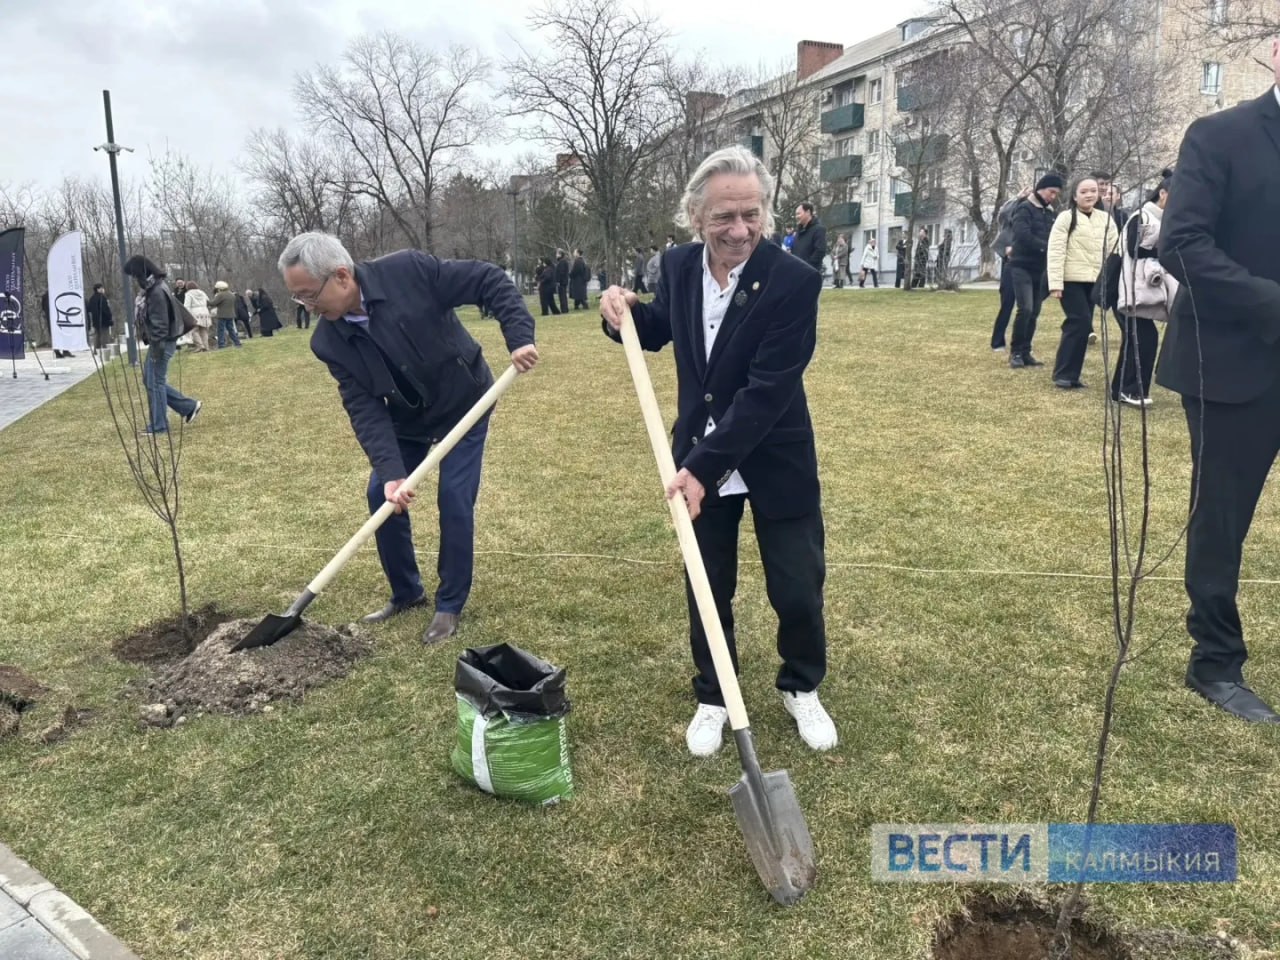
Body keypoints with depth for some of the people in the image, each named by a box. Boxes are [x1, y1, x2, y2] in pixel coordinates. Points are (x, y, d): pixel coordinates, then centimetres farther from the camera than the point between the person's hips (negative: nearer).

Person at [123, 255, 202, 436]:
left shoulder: (157, 291, -19)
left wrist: (157, 347, -22)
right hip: (156, 342, 10)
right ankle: (189, 407, 18)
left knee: (155, 383, -3)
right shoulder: (149, 288, 12)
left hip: (162, 343, -10)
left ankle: (158, 426, 6)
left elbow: (160, 323, -22)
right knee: (149, 380, 14)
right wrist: (153, 345, 19)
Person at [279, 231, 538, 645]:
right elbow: (364, 408, -20)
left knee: (454, 499, -10)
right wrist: (390, 470, -32)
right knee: (382, 495, 1)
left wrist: (519, 336, -35)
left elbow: (490, 281, -24)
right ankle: (406, 592, 22)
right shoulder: (329, 342, -17)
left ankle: (450, 605, 6)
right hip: (405, 418, 4)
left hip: (464, 403, -4)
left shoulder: (409, 271, -29)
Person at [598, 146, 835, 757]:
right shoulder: (678, 265, -5)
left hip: (775, 460, -3)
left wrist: (703, 467, -27)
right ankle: (713, 698, 35)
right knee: (708, 590, 14)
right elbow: (660, 332, 15)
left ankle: (802, 689, 37)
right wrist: (625, 314, -8)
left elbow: (767, 391, -25)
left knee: (798, 589, 9)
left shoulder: (795, 280, -21)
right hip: (700, 457, 4)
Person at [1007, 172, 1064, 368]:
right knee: (1025, 309, -16)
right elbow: (1023, 236, -20)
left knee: (1034, 312, 6)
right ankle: (1015, 352, -5)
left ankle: (1025, 352, 12)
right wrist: (1046, 247, -19)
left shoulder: (1049, 212, 16)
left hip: (1040, 268, 7)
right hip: (1023, 266, -7)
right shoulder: (1025, 209, -7)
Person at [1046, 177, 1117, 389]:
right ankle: (1063, 374, -5)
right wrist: (1055, 283, -16)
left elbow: (1114, 250, 10)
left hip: (1094, 281, 5)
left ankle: (1070, 374, 13)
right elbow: (1055, 251, -9)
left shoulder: (1106, 219, 12)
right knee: (1081, 323, -14)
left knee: (1079, 325, 6)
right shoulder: (1066, 217, -3)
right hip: (1071, 280, -5)